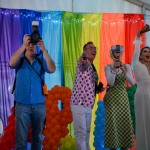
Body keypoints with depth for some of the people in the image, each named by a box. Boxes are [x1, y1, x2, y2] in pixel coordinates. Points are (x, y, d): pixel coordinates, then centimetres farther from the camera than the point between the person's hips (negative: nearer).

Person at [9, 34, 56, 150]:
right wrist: (24, 44, -25)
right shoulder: (20, 60, 4)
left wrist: (44, 50, -23)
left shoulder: (41, 61, 6)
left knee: (37, 137, 11)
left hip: (39, 104, 2)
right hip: (22, 105, -2)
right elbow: (11, 63, -19)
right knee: (21, 139, -4)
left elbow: (52, 69, -12)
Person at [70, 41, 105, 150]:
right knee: (81, 132, -8)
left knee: (87, 132, 16)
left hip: (88, 104, 9)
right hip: (79, 103, -8)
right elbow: (82, 64, -37)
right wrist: (82, 59, -60)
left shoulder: (94, 69, 15)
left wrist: (99, 89, 6)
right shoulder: (83, 63, -10)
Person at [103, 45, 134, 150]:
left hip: (123, 98, 3)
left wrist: (124, 71, -20)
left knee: (125, 122, 2)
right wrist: (114, 69, -23)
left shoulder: (126, 66, 5)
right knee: (112, 123, -4)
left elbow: (132, 82, -7)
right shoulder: (108, 67, -2)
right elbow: (111, 82, -15)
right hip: (112, 98, -3)